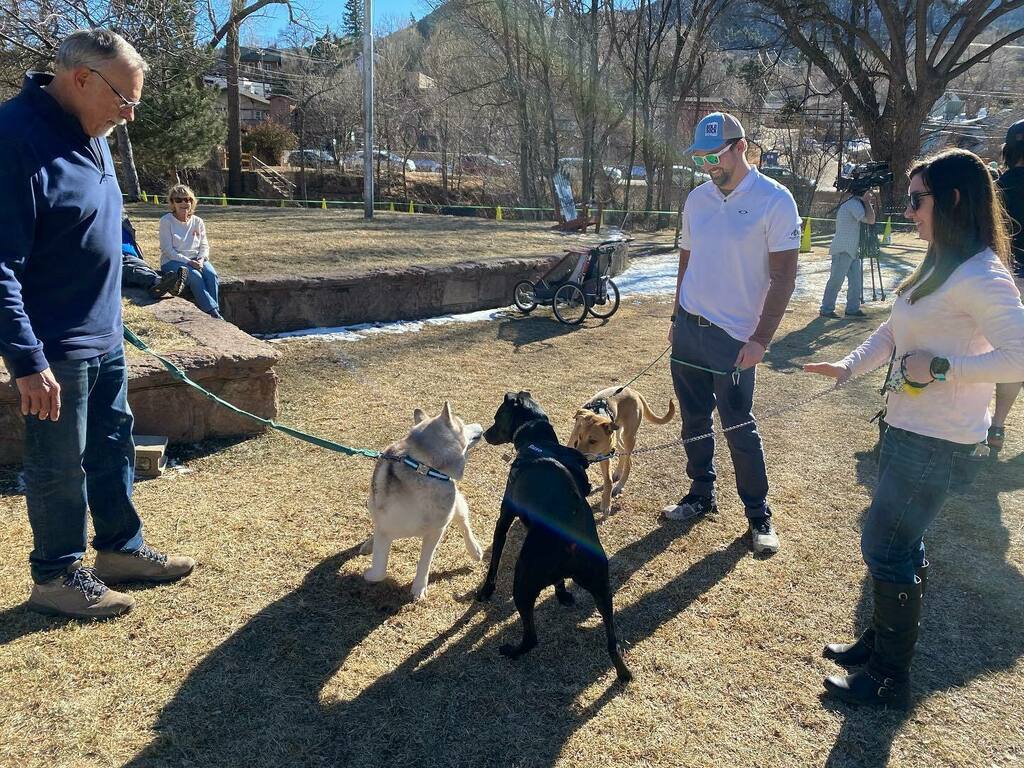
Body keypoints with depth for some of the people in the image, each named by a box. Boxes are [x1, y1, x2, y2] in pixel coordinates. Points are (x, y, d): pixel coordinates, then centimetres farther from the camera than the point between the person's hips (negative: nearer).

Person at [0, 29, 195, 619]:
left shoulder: (90, 138, 8)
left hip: (105, 339, 9)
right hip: (56, 350, -9)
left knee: (114, 449, 18)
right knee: (60, 468, 6)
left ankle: (121, 548, 35)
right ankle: (56, 576, 25)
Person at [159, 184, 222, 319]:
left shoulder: (198, 222, 12)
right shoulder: (166, 221, -2)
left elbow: (204, 246, 10)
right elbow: (167, 249, -9)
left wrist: (201, 259, -13)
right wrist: (188, 262, -19)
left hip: (196, 260, 4)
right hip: (173, 261, -4)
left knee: (211, 274, -28)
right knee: (195, 276, -33)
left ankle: (215, 311, -31)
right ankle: (213, 313, -36)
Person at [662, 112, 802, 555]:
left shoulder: (774, 200, -10)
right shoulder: (697, 198, 7)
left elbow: (783, 276, -11)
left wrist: (760, 339, -16)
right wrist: (677, 320, 15)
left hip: (733, 337, -5)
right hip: (688, 329, 6)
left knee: (739, 428, 0)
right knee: (694, 420, 13)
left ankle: (759, 515, 17)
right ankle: (701, 495, 30)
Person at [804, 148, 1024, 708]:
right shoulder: (940, 266, 11)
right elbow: (892, 331, 15)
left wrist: (941, 367, -26)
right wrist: (848, 367, 1)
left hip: (937, 441, -10)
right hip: (909, 427, 10)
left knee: (884, 547, 1)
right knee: (900, 541, 20)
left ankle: (891, 678, 18)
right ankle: (882, 640, 38)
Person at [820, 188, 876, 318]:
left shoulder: (855, 204, 18)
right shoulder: (853, 204, -14)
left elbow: (869, 220, 23)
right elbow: (870, 220, -21)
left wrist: (869, 203, 12)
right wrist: (866, 201, -11)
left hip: (852, 250, 10)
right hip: (843, 250, -10)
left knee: (856, 280, 8)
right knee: (836, 280, -7)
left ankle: (852, 308, 13)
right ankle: (826, 310, -3)